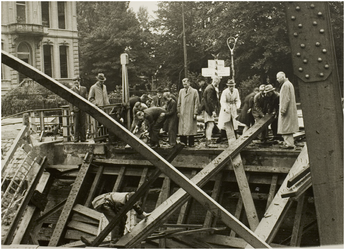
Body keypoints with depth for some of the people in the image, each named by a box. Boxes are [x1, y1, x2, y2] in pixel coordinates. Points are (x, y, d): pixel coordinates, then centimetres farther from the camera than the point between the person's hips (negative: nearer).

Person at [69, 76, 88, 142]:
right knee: (76, 125, -2)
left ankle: (83, 138, 9)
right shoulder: (72, 90, 5)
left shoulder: (84, 89, 11)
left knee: (83, 124, 3)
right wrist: (71, 110, -6)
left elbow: (86, 98, 13)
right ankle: (76, 138, 3)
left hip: (83, 109, 2)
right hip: (75, 109, -2)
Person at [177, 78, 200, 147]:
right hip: (182, 114, 4)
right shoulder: (181, 91, 13)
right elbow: (179, 102, 15)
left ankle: (191, 144, 7)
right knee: (182, 128, 2)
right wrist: (178, 111, 7)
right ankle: (183, 143, 8)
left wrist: (195, 113, -7)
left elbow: (196, 103, -1)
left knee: (191, 128, -1)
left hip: (190, 114, -4)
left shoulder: (194, 91, 1)